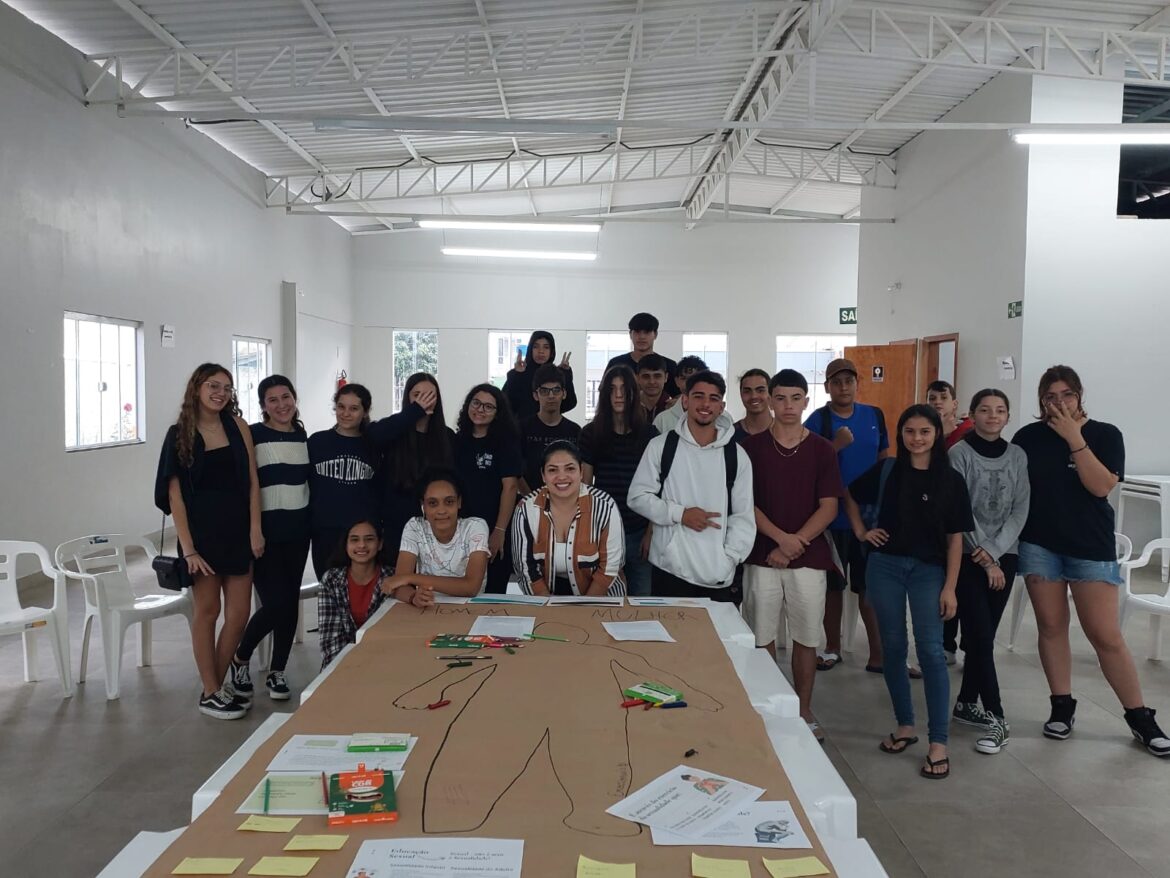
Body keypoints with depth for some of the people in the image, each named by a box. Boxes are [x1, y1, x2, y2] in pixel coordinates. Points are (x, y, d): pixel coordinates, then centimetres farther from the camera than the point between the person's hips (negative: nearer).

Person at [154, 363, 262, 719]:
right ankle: (210, 694, 16)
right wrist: (187, 548, -12)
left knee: (239, 612, 3)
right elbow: (174, 494, -6)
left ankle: (217, 685, 21)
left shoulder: (237, 426, 5)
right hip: (201, 530, -3)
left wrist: (255, 529, -6)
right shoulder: (179, 434, -2)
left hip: (237, 529, 3)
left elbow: (252, 481, 3)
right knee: (207, 611, 5)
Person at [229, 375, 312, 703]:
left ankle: (277, 672, 22)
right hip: (264, 532, -5)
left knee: (291, 602, 7)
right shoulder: (253, 436, -8)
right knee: (275, 603, -9)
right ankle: (240, 659, 17)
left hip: (297, 531, 5)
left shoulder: (302, 436, 9)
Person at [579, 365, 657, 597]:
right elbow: (585, 486, 4)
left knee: (641, 598, 5)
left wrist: (651, 532, -3)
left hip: (639, 533, 0)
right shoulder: (591, 433, 3)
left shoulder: (649, 434, 3)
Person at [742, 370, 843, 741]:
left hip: (809, 558, 1)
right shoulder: (752, 446, 1)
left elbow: (828, 507, -1)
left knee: (806, 638, 8)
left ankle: (804, 712, 23)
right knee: (762, 638, 5)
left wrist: (795, 543, -11)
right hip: (761, 557, 0)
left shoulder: (822, 449, 2)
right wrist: (780, 537, -14)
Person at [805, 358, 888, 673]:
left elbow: (884, 460, 13)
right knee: (833, 585, 11)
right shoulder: (817, 420, -8)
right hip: (832, 516, -2)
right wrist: (836, 446, -24)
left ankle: (877, 653, 19)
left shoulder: (874, 416, 4)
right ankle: (832, 648, 27)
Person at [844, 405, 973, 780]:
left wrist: (950, 587, -5)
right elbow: (850, 496, 18)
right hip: (885, 567, 2)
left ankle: (938, 742, 2)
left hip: (928, 570, -2)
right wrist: (861, 531, 6)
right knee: (893, 647, 8)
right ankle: (905, 725, 24)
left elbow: (955, 538, -1)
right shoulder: (885, 470, 1)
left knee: (930, 650, -5)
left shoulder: (951, 480, -2)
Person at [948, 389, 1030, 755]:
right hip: (966, 557, -4)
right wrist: (984, 560, -10)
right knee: (980, 636, -7)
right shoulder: (960, 454, -6)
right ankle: (996, 717, 0)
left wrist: (994, 551, -10)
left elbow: (1020, 511, 1)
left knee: (984, 635, 8)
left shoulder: (1017, 456, 6)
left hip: (1004, 556, 4)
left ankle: (967, 703, 23)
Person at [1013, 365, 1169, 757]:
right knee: (1051, 626, 7)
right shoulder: (1027, 437, 1)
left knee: (1106, 636, -1)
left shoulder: (1105, 434, -3)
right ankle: (1062, 706, 21)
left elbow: (1101, 486, -15)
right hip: (1039, 545, 2)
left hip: (1091, 548, -2)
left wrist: (1074, 437, -19)